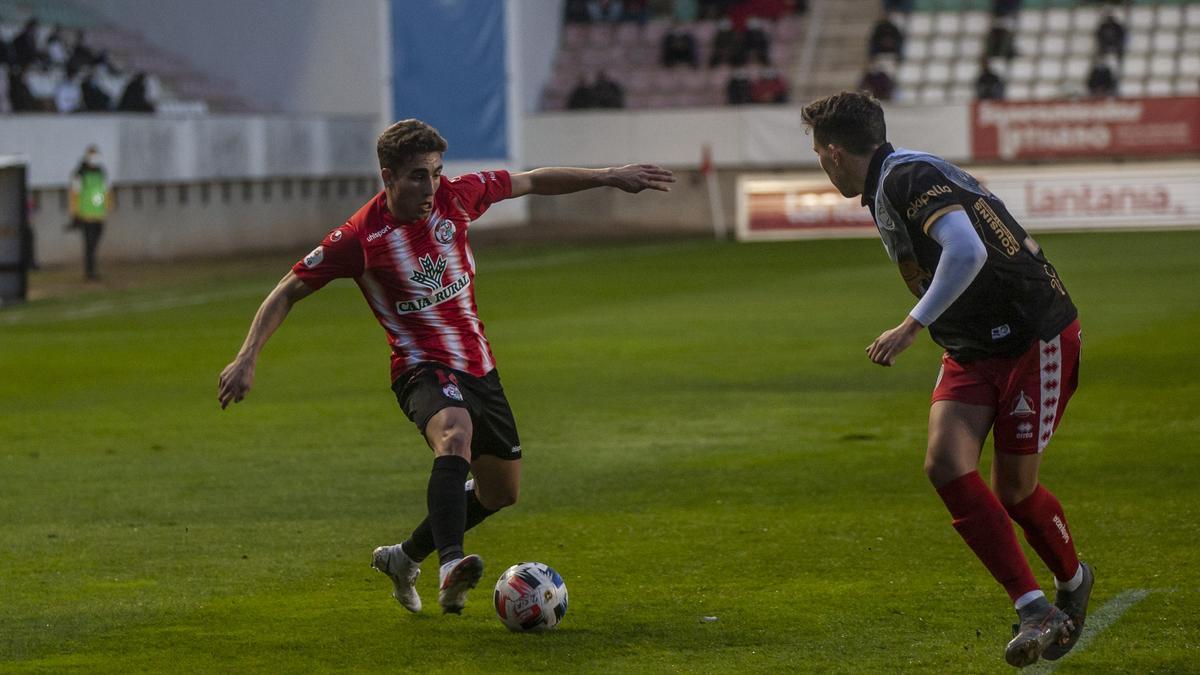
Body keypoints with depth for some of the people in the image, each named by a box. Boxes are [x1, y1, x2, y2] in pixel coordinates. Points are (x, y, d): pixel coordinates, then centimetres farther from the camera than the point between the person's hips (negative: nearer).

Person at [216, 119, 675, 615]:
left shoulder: (456, 197, -4)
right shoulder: (360, 238, -16)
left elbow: (531, 182, 12)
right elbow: (289, 291, -9)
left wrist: (609, 177, 15)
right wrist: (247, 358, -19)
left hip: (478, 365, 6)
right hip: (423, 368, -6)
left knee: (501, 490, 14)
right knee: (456, 434, -39)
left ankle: (406, 558, 33)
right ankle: (451, 565, -54)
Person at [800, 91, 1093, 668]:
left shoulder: (909, 177, -20)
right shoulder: (887, 188, 12)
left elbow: (967, 253, -35)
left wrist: (912, 327, -32)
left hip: (1035, 338, -9)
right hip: (971, 353, 9)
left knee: (1013, 489, -2)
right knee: (946, 464, -10)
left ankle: (1073, 582, 27)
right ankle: (1034, 610, -8)